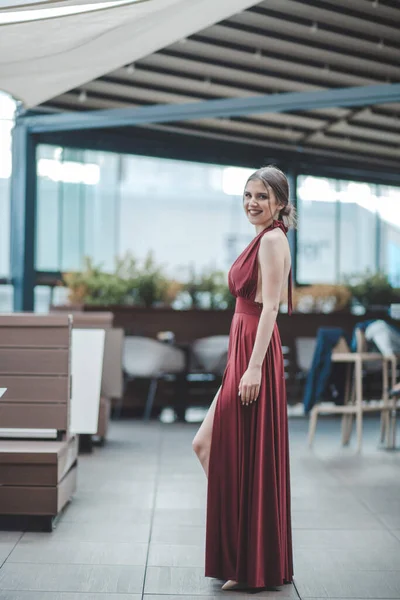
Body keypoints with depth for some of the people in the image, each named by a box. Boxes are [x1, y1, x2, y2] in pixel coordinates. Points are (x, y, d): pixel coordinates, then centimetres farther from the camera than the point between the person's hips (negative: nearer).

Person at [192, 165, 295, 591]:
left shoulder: (273, 238, -10)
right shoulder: (262, 239, 19)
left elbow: (270, 306, -18)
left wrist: (255, 367, -23)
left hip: (255, 353, -10)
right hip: (242, 351, 10)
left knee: (246, 455, -3)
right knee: (206, 444, 12)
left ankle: (253, 567, 9)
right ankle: (237, 556, 20)